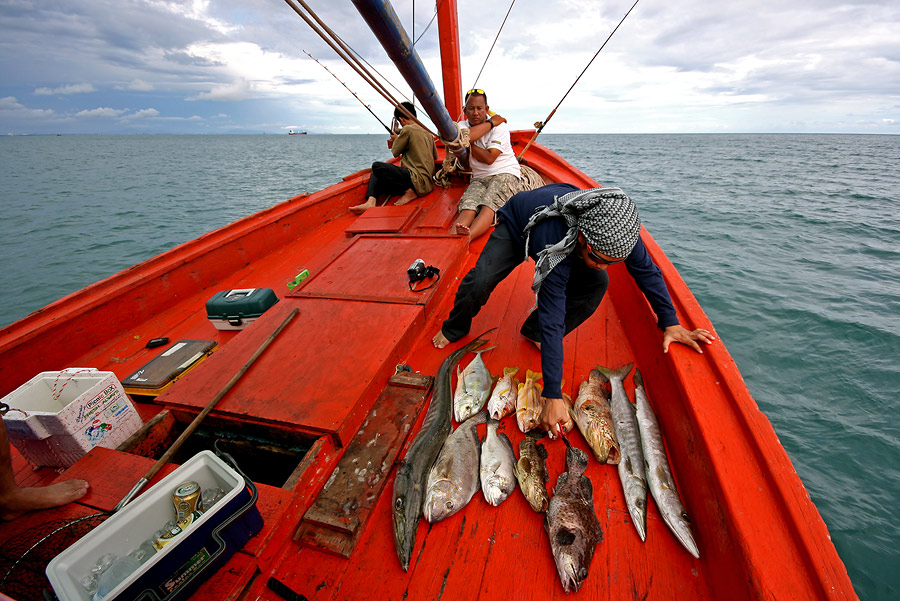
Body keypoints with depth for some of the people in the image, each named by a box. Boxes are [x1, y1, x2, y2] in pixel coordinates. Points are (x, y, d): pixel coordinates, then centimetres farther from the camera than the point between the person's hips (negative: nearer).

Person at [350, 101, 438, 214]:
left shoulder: (407, 129, -8)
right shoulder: (428, 133, 16)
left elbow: (395, 152, 1)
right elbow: (435, 156, 28)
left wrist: (395, 139, 22)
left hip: (419, 181, -9)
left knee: (377, 166, -19)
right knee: (377, 174, 14)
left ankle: (409, 192, -12)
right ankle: (371, 202, -9)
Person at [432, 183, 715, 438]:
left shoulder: (616, 228, -34)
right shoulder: (555, 248, -48)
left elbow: (646, 270, -15)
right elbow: (552, 321, -48)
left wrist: (670, 323, -16)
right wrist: (553, 396, -45)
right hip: (516, 225, -4)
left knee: (597, 283, -17)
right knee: (480, 282, -25)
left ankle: (534, 332, 1)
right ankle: (455, 329, 10)